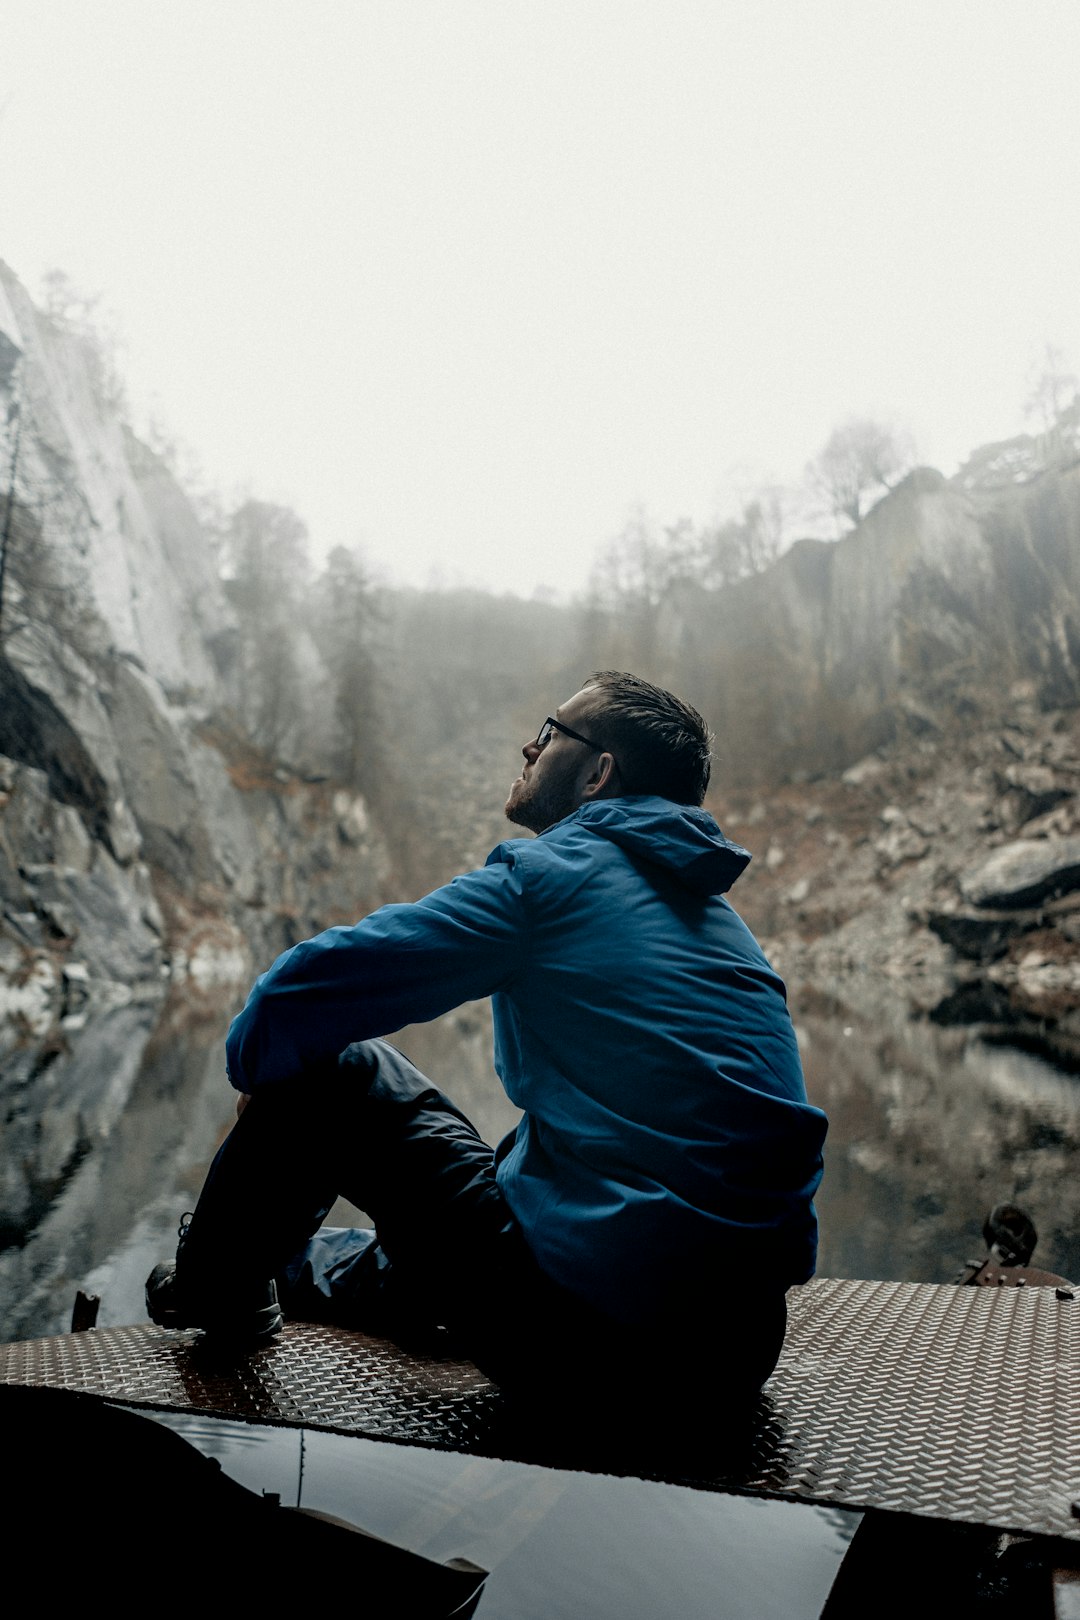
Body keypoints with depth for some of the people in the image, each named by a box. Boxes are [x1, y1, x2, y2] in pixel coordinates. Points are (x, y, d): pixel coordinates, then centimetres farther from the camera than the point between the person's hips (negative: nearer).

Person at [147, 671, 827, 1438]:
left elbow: (306, 991, -10)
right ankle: (301, 1270, 55)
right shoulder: (723, 918, 15)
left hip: (580, 1331, -7)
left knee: (327, 1062, 7)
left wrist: (253, 1058, 12)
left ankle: (217, 1288, 31)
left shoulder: (546, 876, -8)